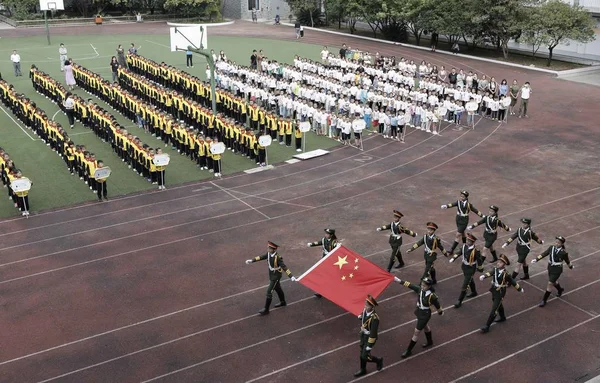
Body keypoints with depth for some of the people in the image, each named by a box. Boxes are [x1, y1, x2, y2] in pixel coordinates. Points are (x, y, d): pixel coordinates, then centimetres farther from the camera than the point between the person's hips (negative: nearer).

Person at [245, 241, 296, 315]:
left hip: (276, 276, -8)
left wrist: (291, 276, -37)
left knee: (269, 292, -4)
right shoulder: (269, 253, -11)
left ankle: (266, 309, 7)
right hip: (271, 274, 8)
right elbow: (262, 257, 4)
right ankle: (283, 302, 47)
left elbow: (284, 267, -33)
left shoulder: (278, 257, -32)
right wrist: (252, 260, 5)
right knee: (277, 288, 26)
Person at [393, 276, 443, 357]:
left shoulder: (432, 296, -29)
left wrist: (441, 312, 4)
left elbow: (437, 304, -13)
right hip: (419, 311, 7)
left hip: (425, 314, -7)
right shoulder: (420, 290, -14)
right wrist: (398, 280, -21)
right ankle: (430, 342, 57)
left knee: (416, 332, 1)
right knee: (425, 326, 30)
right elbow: (409, 285, -14)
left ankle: (409, 351, 14)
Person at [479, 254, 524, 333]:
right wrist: (483, 276, -44)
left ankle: (487, 326, 2)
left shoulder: (505, 274, -22)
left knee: (494, 310, -4)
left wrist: (520, 289, 4)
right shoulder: (495, 269, -7)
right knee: (499, 305, 29)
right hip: (494, 291, 6)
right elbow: (490, 273, -23)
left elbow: (513, 282, -10)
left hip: (500, 293, -6)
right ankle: (503, 317, 55)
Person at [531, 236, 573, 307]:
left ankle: (544, 300, 4)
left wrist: (571, 267, 14)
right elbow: (544, 254, -6)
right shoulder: (551, 248, -8)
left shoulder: (563, 253, -19)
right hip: (550, 268, 6)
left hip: (557, 270, -5)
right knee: (553, 282, 25)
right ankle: (560, 290, 59)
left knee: (550, 283, -6)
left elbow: (567, 261, -3)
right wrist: (536, 259, -17)